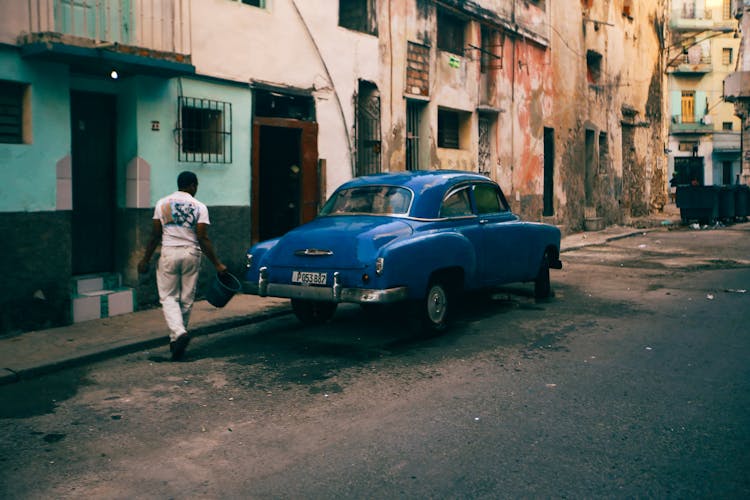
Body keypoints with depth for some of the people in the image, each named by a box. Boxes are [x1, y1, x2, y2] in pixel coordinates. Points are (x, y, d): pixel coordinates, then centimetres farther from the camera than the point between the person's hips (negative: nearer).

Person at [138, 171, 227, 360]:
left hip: (169, 254, 0)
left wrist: (146, 260, 11)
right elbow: (203, 239, -7)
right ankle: (176, 341, 18)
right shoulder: (199, 207, -2)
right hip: (191, 254, 0)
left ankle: (178, 333, -17)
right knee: (186, 299, 10)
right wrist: (217, 264, -4)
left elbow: (155, 236, 2)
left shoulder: (162, 204, 3)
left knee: (169, 297, 6)